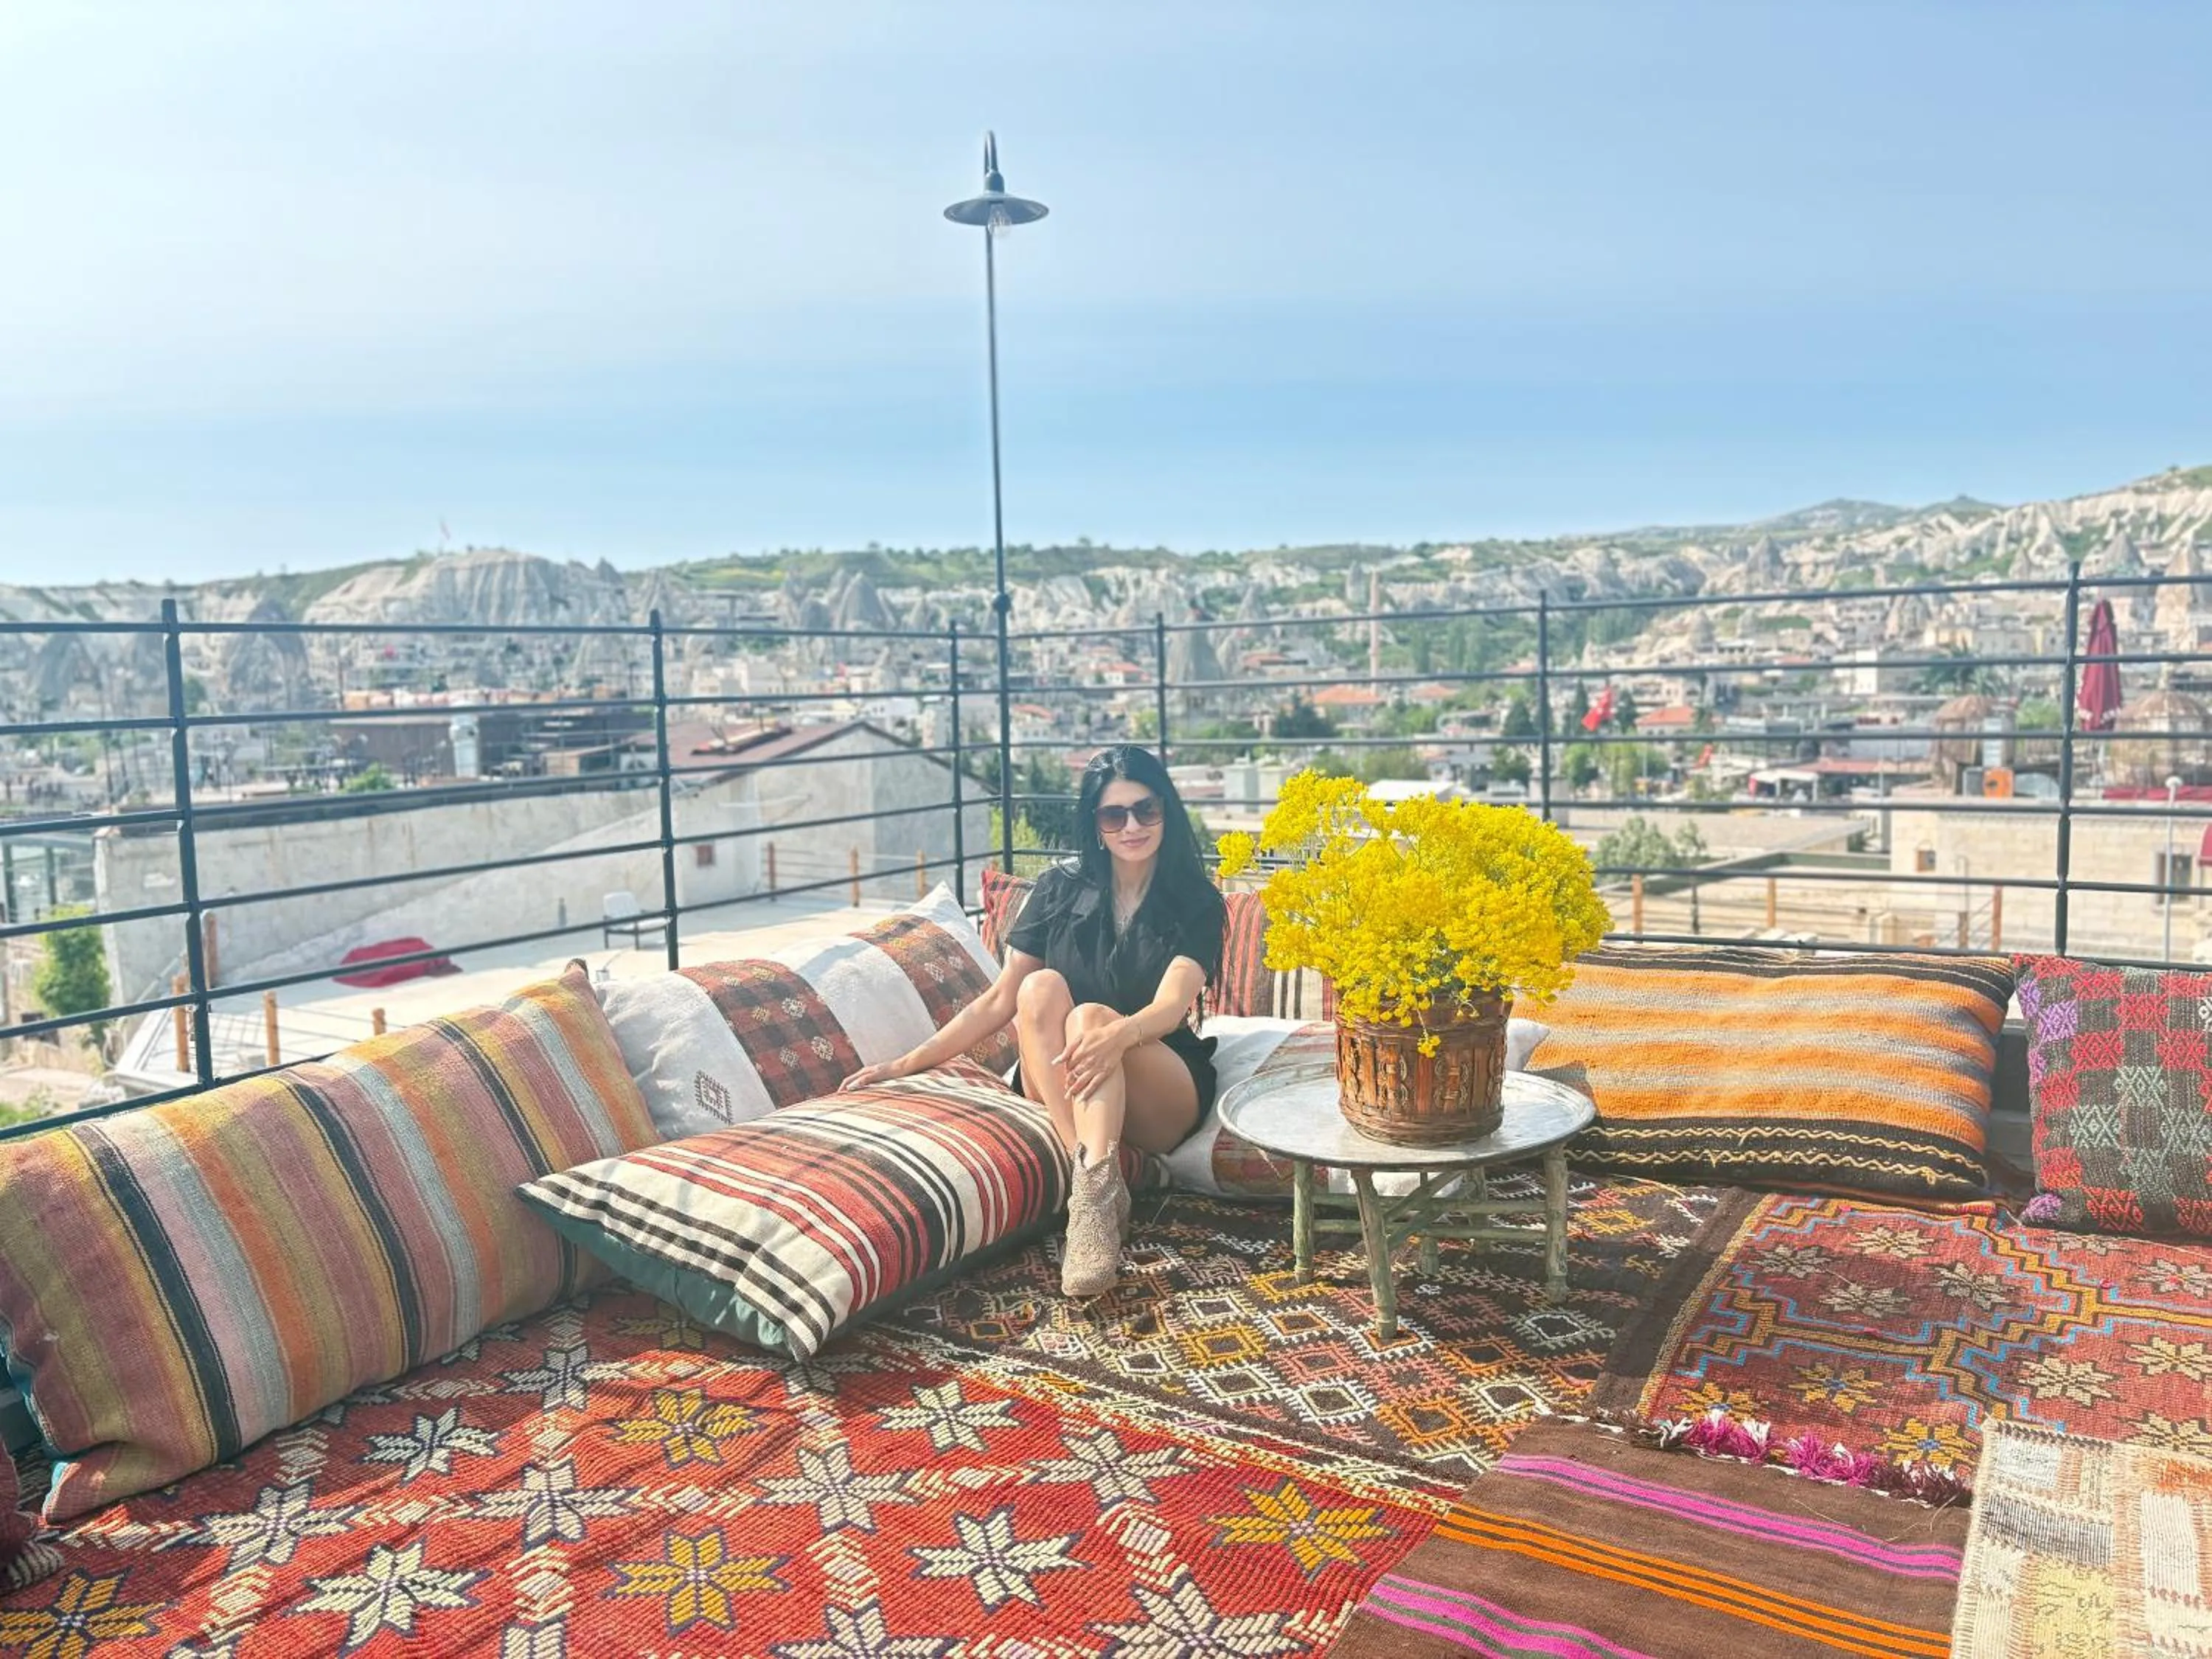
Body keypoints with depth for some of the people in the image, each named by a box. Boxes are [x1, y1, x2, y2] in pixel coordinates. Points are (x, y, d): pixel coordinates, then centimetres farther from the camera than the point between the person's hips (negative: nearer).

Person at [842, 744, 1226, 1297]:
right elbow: (1000, 1000, 5)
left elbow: (1171, 1004, -20)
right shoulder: (1061, 888, 4)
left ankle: (1093, 1189, -52)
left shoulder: (1197, 903, -3)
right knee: (1042, 986, -28)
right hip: (1053, 1084, 2)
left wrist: (1118, 1033, -44)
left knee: (1091, 1017, -33)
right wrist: (910, 1062, -2)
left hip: (1163, 1090, -2)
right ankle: (1090, 1172, -40)